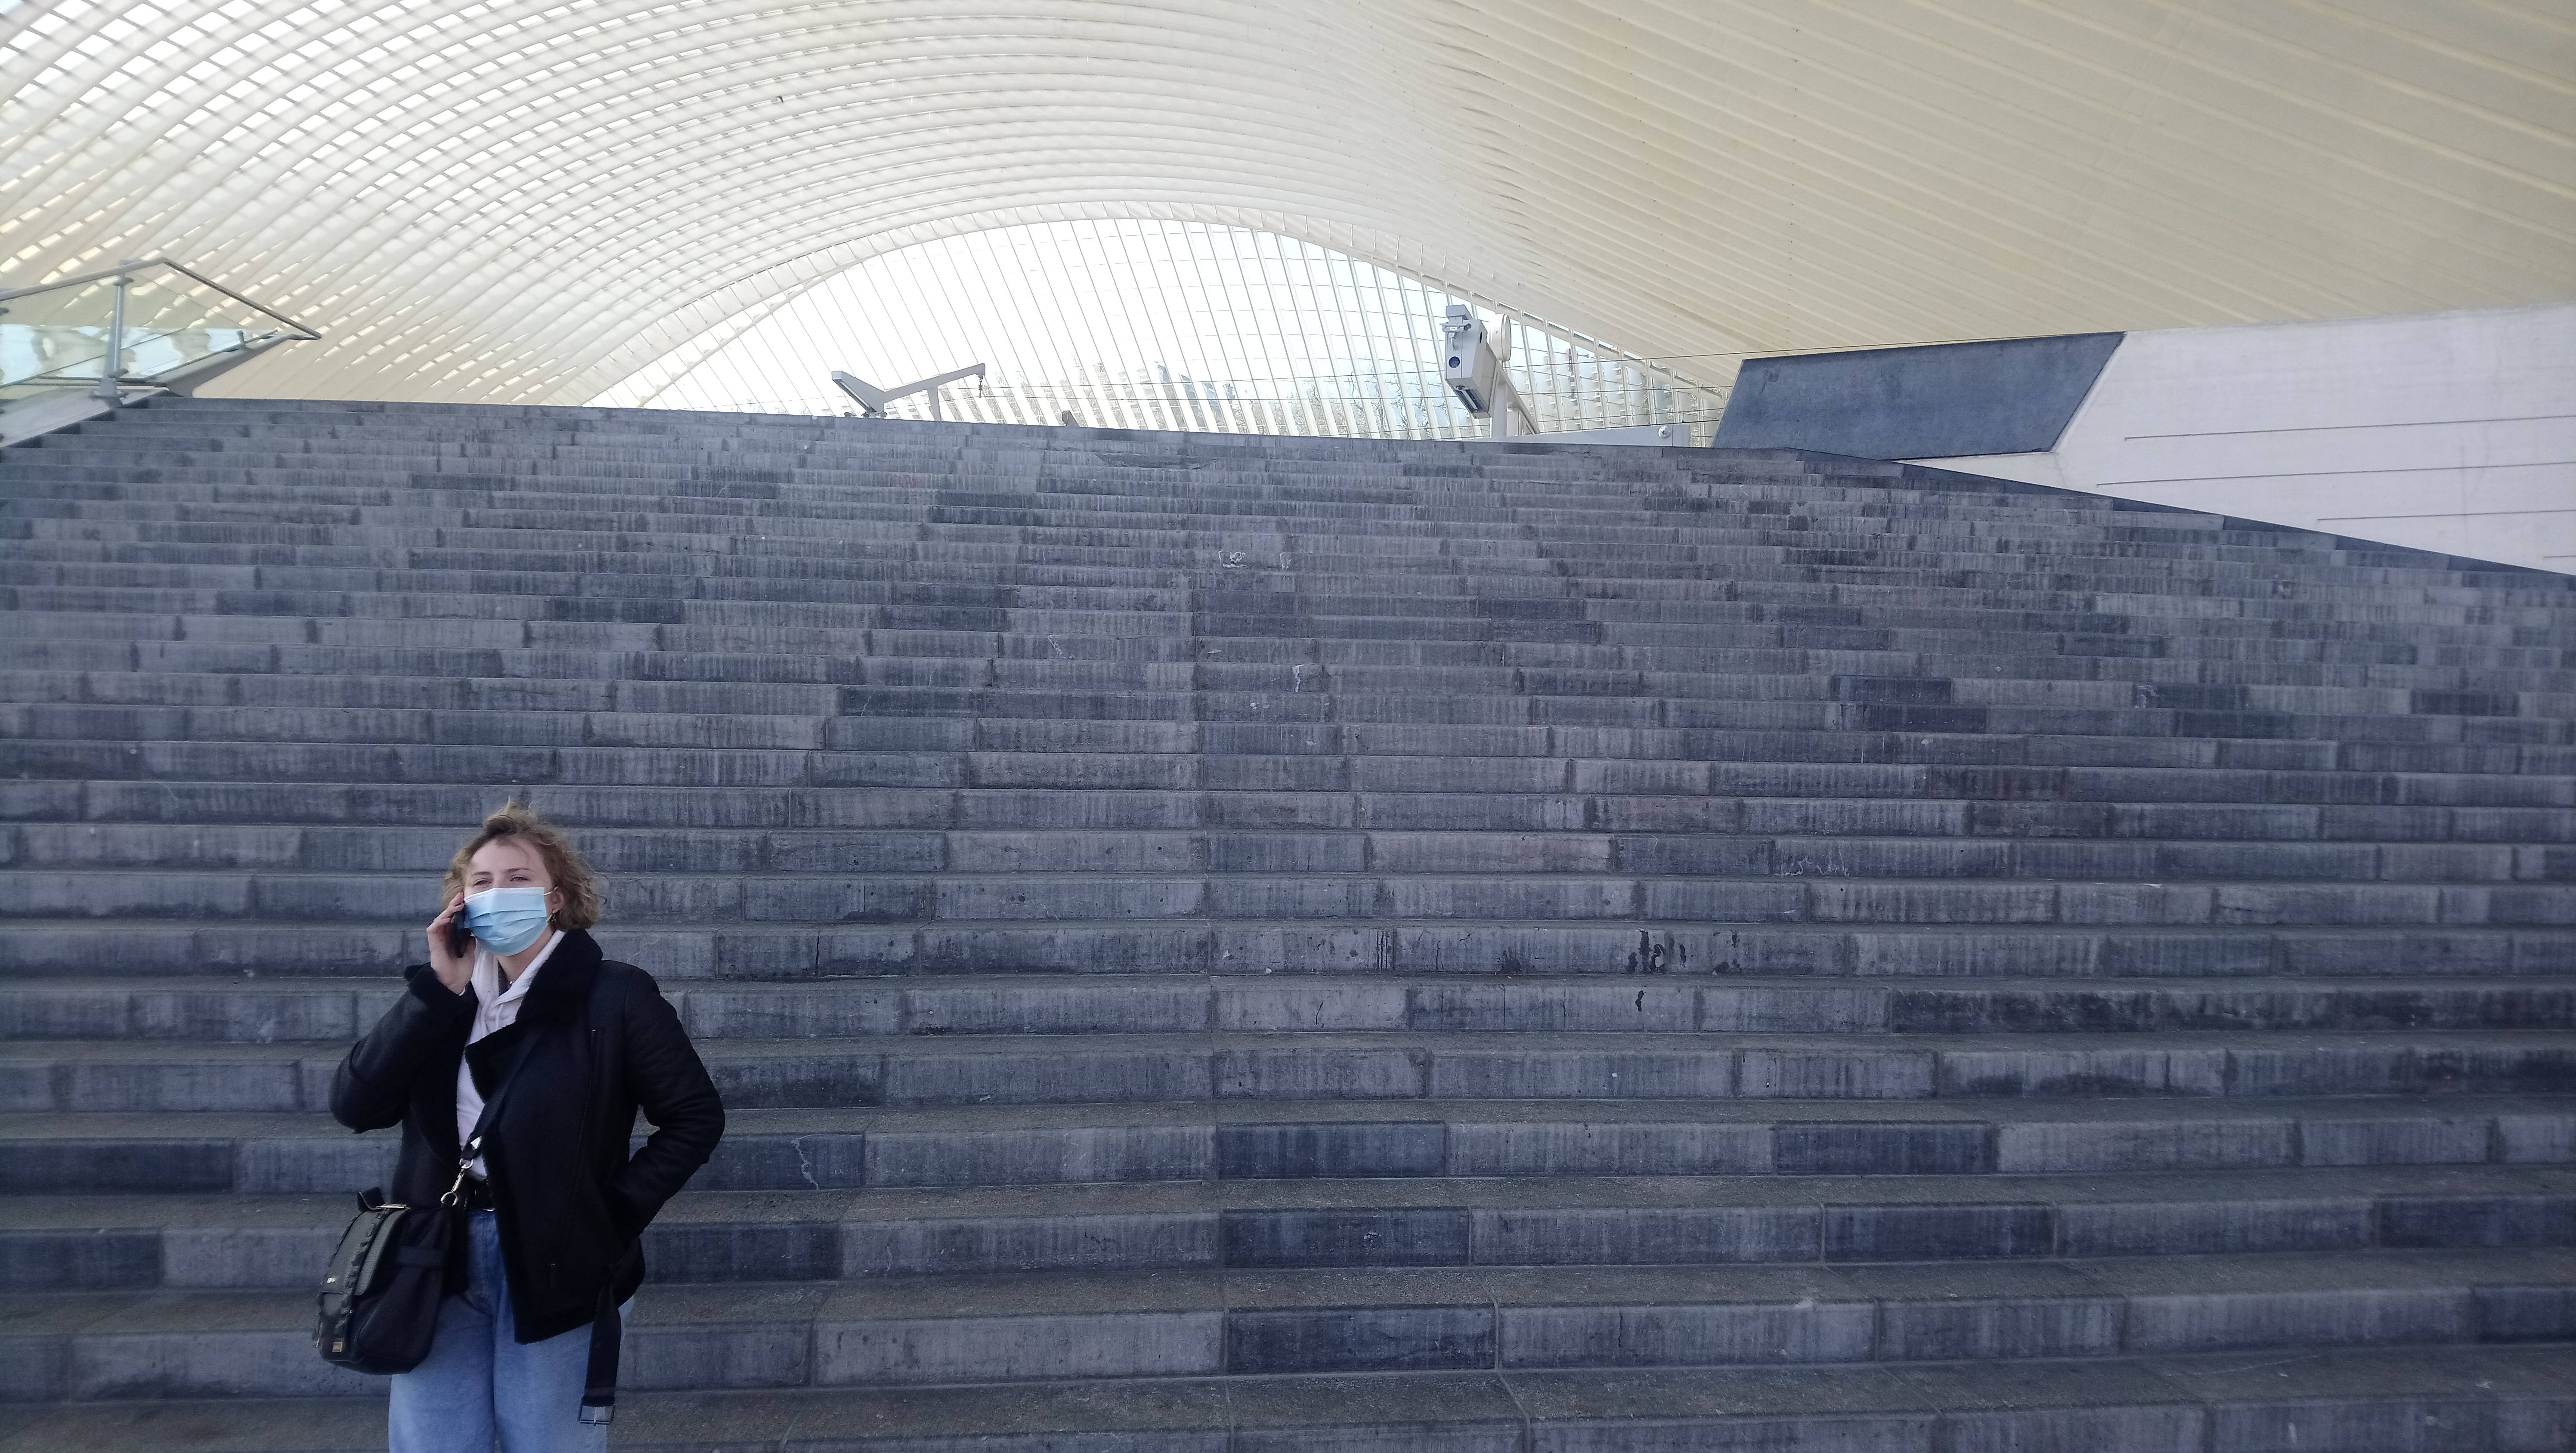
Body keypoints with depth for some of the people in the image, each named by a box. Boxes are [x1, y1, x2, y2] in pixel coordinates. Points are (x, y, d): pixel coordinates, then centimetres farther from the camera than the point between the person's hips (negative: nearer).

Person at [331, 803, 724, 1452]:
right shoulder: (444, 994, 8)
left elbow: (696, 1116, -3)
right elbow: (354, 1104, -4)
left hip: (558, 1268, -4)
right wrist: (440, 987, -10)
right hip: (441, 1261, 4)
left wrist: (615, 1213, -9)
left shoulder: (616, 994, -6)